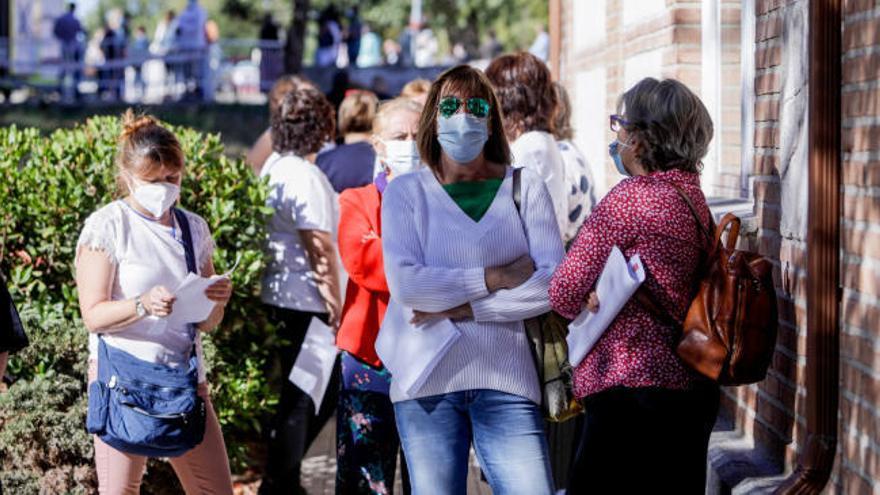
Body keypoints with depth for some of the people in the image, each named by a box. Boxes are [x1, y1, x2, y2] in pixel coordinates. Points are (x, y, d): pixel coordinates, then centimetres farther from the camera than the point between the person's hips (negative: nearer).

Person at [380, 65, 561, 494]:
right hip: (427, 380, 0)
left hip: (506, 379, 0)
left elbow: (555, 283, -5)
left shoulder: (525, 188, 7)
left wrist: (464, 309, -10)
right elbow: (405, 285, -9)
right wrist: (496, 278, -9)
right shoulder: (406, 192, 5)